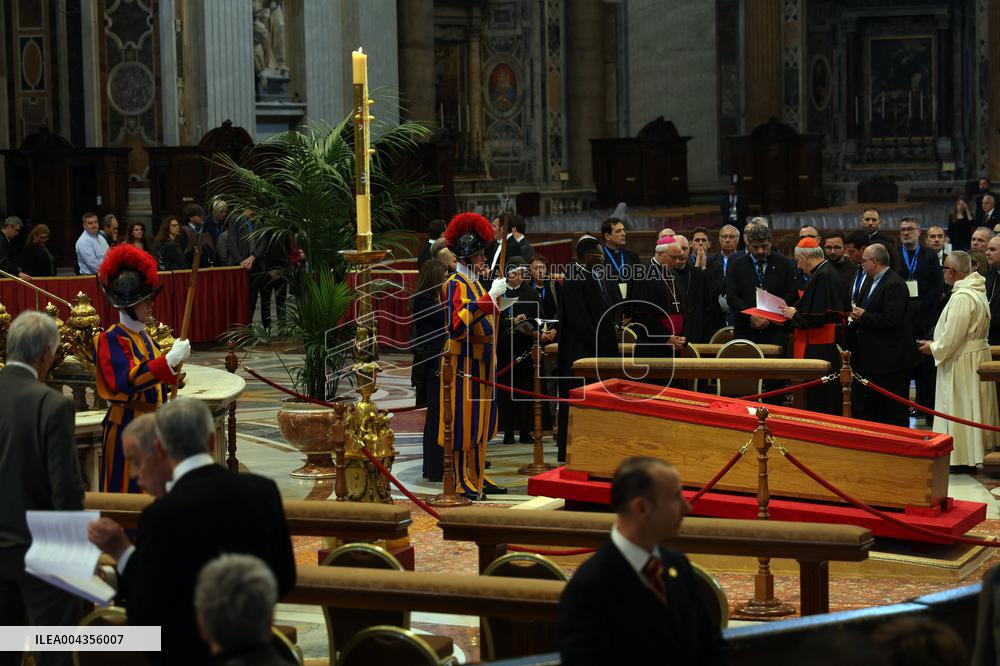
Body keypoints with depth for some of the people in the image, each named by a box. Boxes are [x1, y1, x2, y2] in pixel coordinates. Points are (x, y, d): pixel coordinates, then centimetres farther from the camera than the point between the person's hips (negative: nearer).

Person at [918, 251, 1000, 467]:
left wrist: (933, 348, -6)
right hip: (977, 352, 10)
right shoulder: (977, 291, 8)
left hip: (962, 361, -10)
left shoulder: (962, 297, -23)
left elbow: (952, 337, -23)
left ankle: (961, 457, 6)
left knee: (958, 407, -1)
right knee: (972, 407, 16)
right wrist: (936, 344, 13)